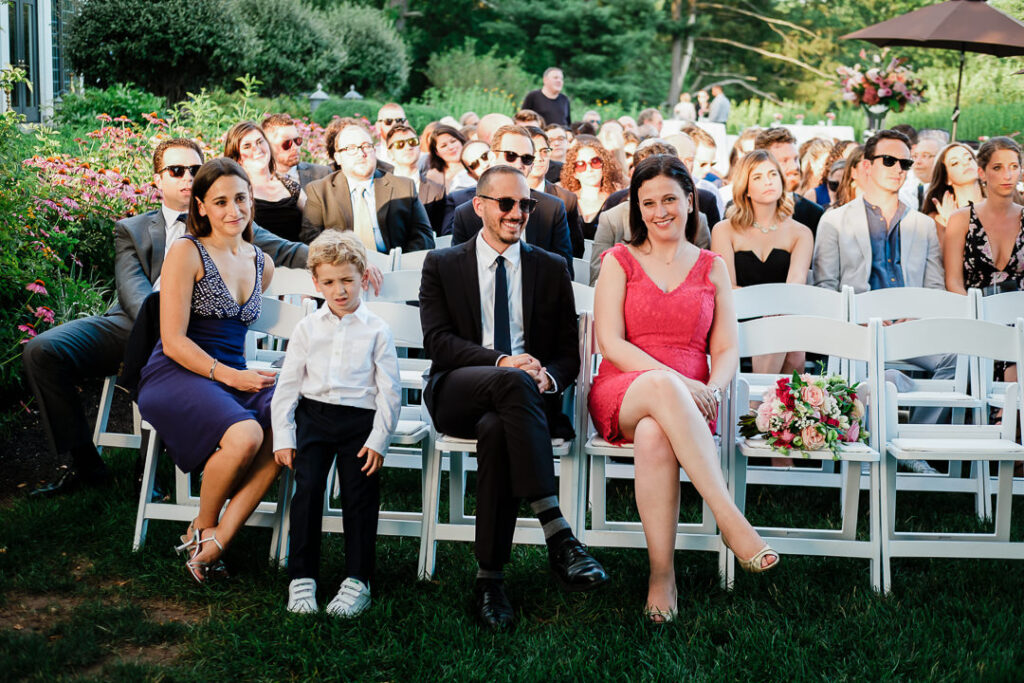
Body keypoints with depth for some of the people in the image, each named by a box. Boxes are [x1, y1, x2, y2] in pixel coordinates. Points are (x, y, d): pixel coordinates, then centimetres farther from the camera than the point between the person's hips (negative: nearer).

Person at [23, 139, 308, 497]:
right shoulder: (132, 230, 21)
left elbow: (285, 251, 9)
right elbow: (132, 289, 3)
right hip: (131, 324, 3)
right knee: (41, 351, -17)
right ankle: (81, 464, -6)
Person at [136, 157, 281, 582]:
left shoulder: (261, 264, 16)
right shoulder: (187, 252, -3)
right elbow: (173, 341, -9)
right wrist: (227, 375, -17)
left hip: (235, 376, 6)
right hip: (177, 375, -5)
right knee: (244, 435, -34)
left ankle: (218, 539, -21)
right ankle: (202, 527, -6)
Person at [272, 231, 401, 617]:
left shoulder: (376, 330, 5)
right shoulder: (307, 329, 11)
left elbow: (389, 390, 2)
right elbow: (287, 385, 10)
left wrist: (378, 439, -7)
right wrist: (283, 437, 1)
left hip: (360, 418, -1)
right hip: (313, 414, 1)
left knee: (360, 495, -7)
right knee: (307, 487, -14)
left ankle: (357, 580, 3)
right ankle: (302, 578, -6)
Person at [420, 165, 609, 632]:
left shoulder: (552, 269, 17)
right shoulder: (442, 265, 13)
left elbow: (569, 353, 13)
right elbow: (437, 340, -1)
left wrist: (548, 377, -13)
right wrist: (501, 361, -18)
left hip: (528, 396, 1)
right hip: (456, 395, -1)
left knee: (496, 428, -36)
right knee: (512, 382, -37)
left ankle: (490, 578, -30)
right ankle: (557, 534, -44)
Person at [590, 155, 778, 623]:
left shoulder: (712, 268, 16)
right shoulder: (619, 262, 12)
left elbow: (727, 350, 10)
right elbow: (610, 342, -1)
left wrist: (710, 391, -14)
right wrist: (676, 381, -16)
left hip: (688, 399, 1)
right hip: (622, 392, -1)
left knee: (655, 435, -37)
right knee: (662, 386, -39)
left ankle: (662, 575, -35)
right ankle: (729, 517, -42)